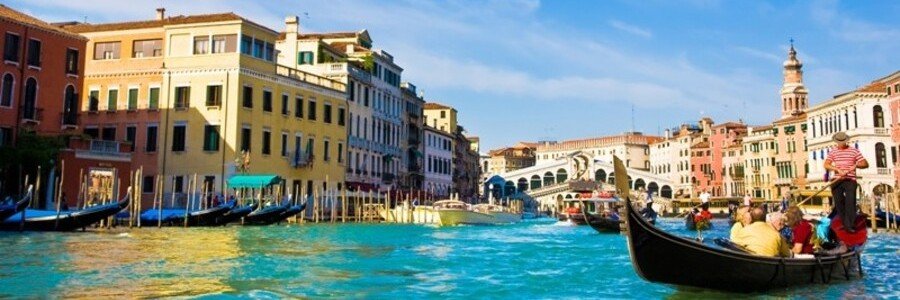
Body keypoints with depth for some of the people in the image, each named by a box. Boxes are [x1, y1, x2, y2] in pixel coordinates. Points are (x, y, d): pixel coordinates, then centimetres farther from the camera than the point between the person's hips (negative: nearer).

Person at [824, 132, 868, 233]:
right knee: (838, 202, 4)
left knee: (850, 202, -11)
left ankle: (850, 226, -12)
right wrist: (838, 170, -20)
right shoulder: (833, 152, 9)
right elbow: (826, 165, -4)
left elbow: (865, 164, 2)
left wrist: (856, 165, -19)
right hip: (837, 181, 2)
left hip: (850, 180, -2)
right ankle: (844, 224, 14)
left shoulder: (854, 151, 6)